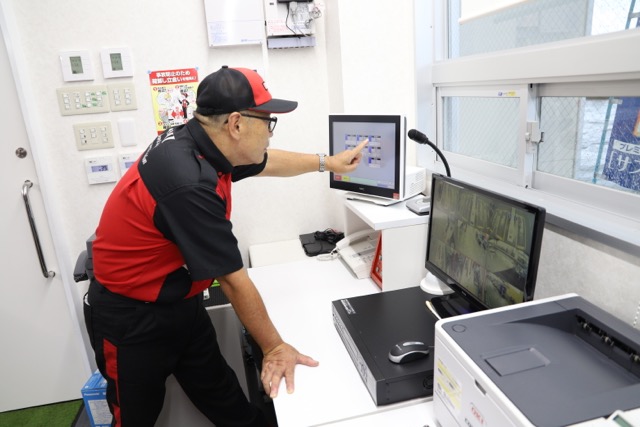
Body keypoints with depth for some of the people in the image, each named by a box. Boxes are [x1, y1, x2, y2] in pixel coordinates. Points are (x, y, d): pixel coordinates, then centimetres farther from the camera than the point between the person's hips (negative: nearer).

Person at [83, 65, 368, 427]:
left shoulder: (202, 143, -7)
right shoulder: (189, 183, -34)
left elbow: (267, 162, 12)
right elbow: (233, 280, -26)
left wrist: (327, 162, 25)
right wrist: (274, 347, -13)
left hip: (181, 302, 7)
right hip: (131, 318, -7)